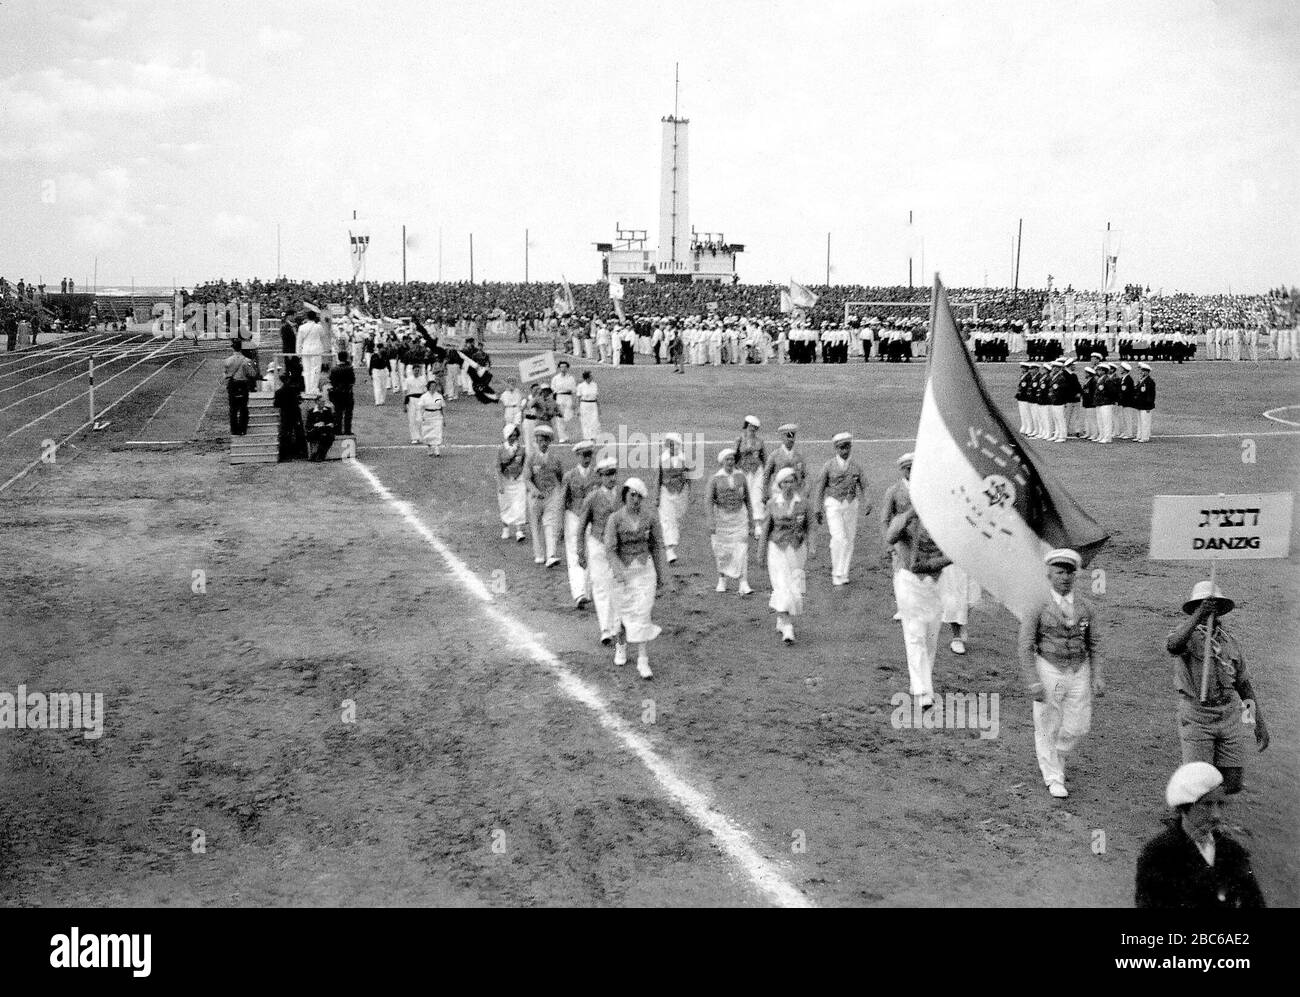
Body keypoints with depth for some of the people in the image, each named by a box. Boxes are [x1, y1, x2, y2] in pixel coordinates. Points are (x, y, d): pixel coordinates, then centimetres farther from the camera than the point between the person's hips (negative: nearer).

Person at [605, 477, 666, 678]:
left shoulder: (649, 519, -3)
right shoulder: (615, 519, -10)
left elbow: (656, 546, 7)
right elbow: (610, 549, -15)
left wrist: (660, 574, 10)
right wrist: (620, 574, -26)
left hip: (645, 569, 1)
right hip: (622, 569, -1)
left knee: (643, 614, -7)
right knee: (626, 613, 11)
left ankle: (643, 662, -6)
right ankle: (621, 645, 42)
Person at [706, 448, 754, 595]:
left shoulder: (741, 476, -1)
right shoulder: (715, 478, -8)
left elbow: (747, 497, 10)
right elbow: (709, 501, -8)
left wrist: (750, 516, 14)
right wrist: (711, 523, -14)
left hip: (739, 514, 1)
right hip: (721, 516, -1)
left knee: (742, 549, -9)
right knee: (722, 550, 9)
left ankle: (744, 584, -11)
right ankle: (722, 580, 30)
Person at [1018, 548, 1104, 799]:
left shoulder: (1085, 608, -1)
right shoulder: (1037, 608, -11)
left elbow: (1094, 645, 5)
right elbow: (1026, 648, -11)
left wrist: (1097, 677, -4)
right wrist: (1032, 682, -18)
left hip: (1079, 672, 3)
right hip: (1048, 672, -3)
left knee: (1077, 726, 6)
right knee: (1048, 726, 5)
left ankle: (1054, 755, 37)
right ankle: (1053, 778, 21)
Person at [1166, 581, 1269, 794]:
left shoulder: (1230, 639, 11)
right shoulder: (1185, 633, -5)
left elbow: (1244, 683, 17)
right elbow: (1173, 646, -31)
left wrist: (1260, 723, 15)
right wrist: (1199, 614, -40)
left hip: (1229, 715, 4)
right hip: (1196, 718, -4)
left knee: (1232, 785, 0)